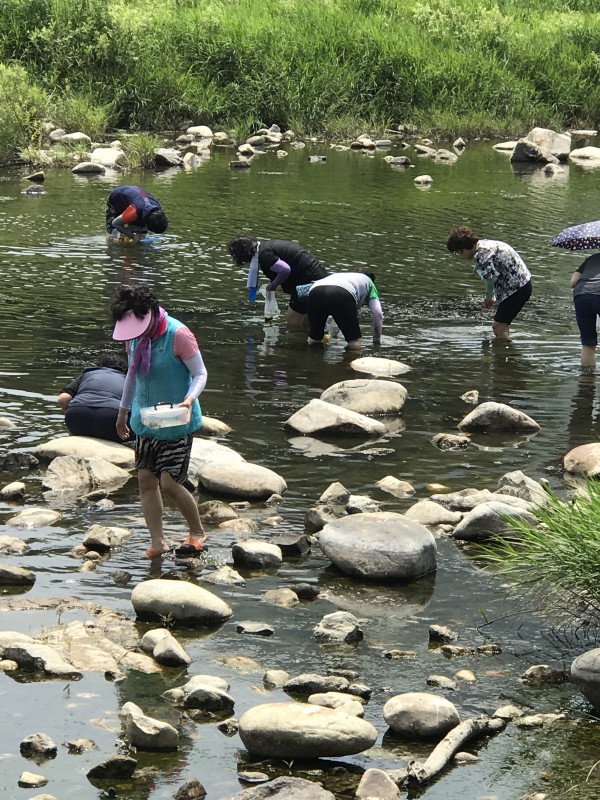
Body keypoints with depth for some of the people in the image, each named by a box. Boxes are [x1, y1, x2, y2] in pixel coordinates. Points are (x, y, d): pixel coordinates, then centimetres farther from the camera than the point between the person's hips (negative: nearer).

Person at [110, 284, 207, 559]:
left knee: (169, 482, -9)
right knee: (146, 480, 1)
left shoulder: (178, 335, -20)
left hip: (176, 422, -6)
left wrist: (190, 398, -33)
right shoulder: (133, 336, 1)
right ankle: (157, 543, 8)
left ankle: (197, 534, 12)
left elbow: (200, 373, -14)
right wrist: (123, 410, 23)